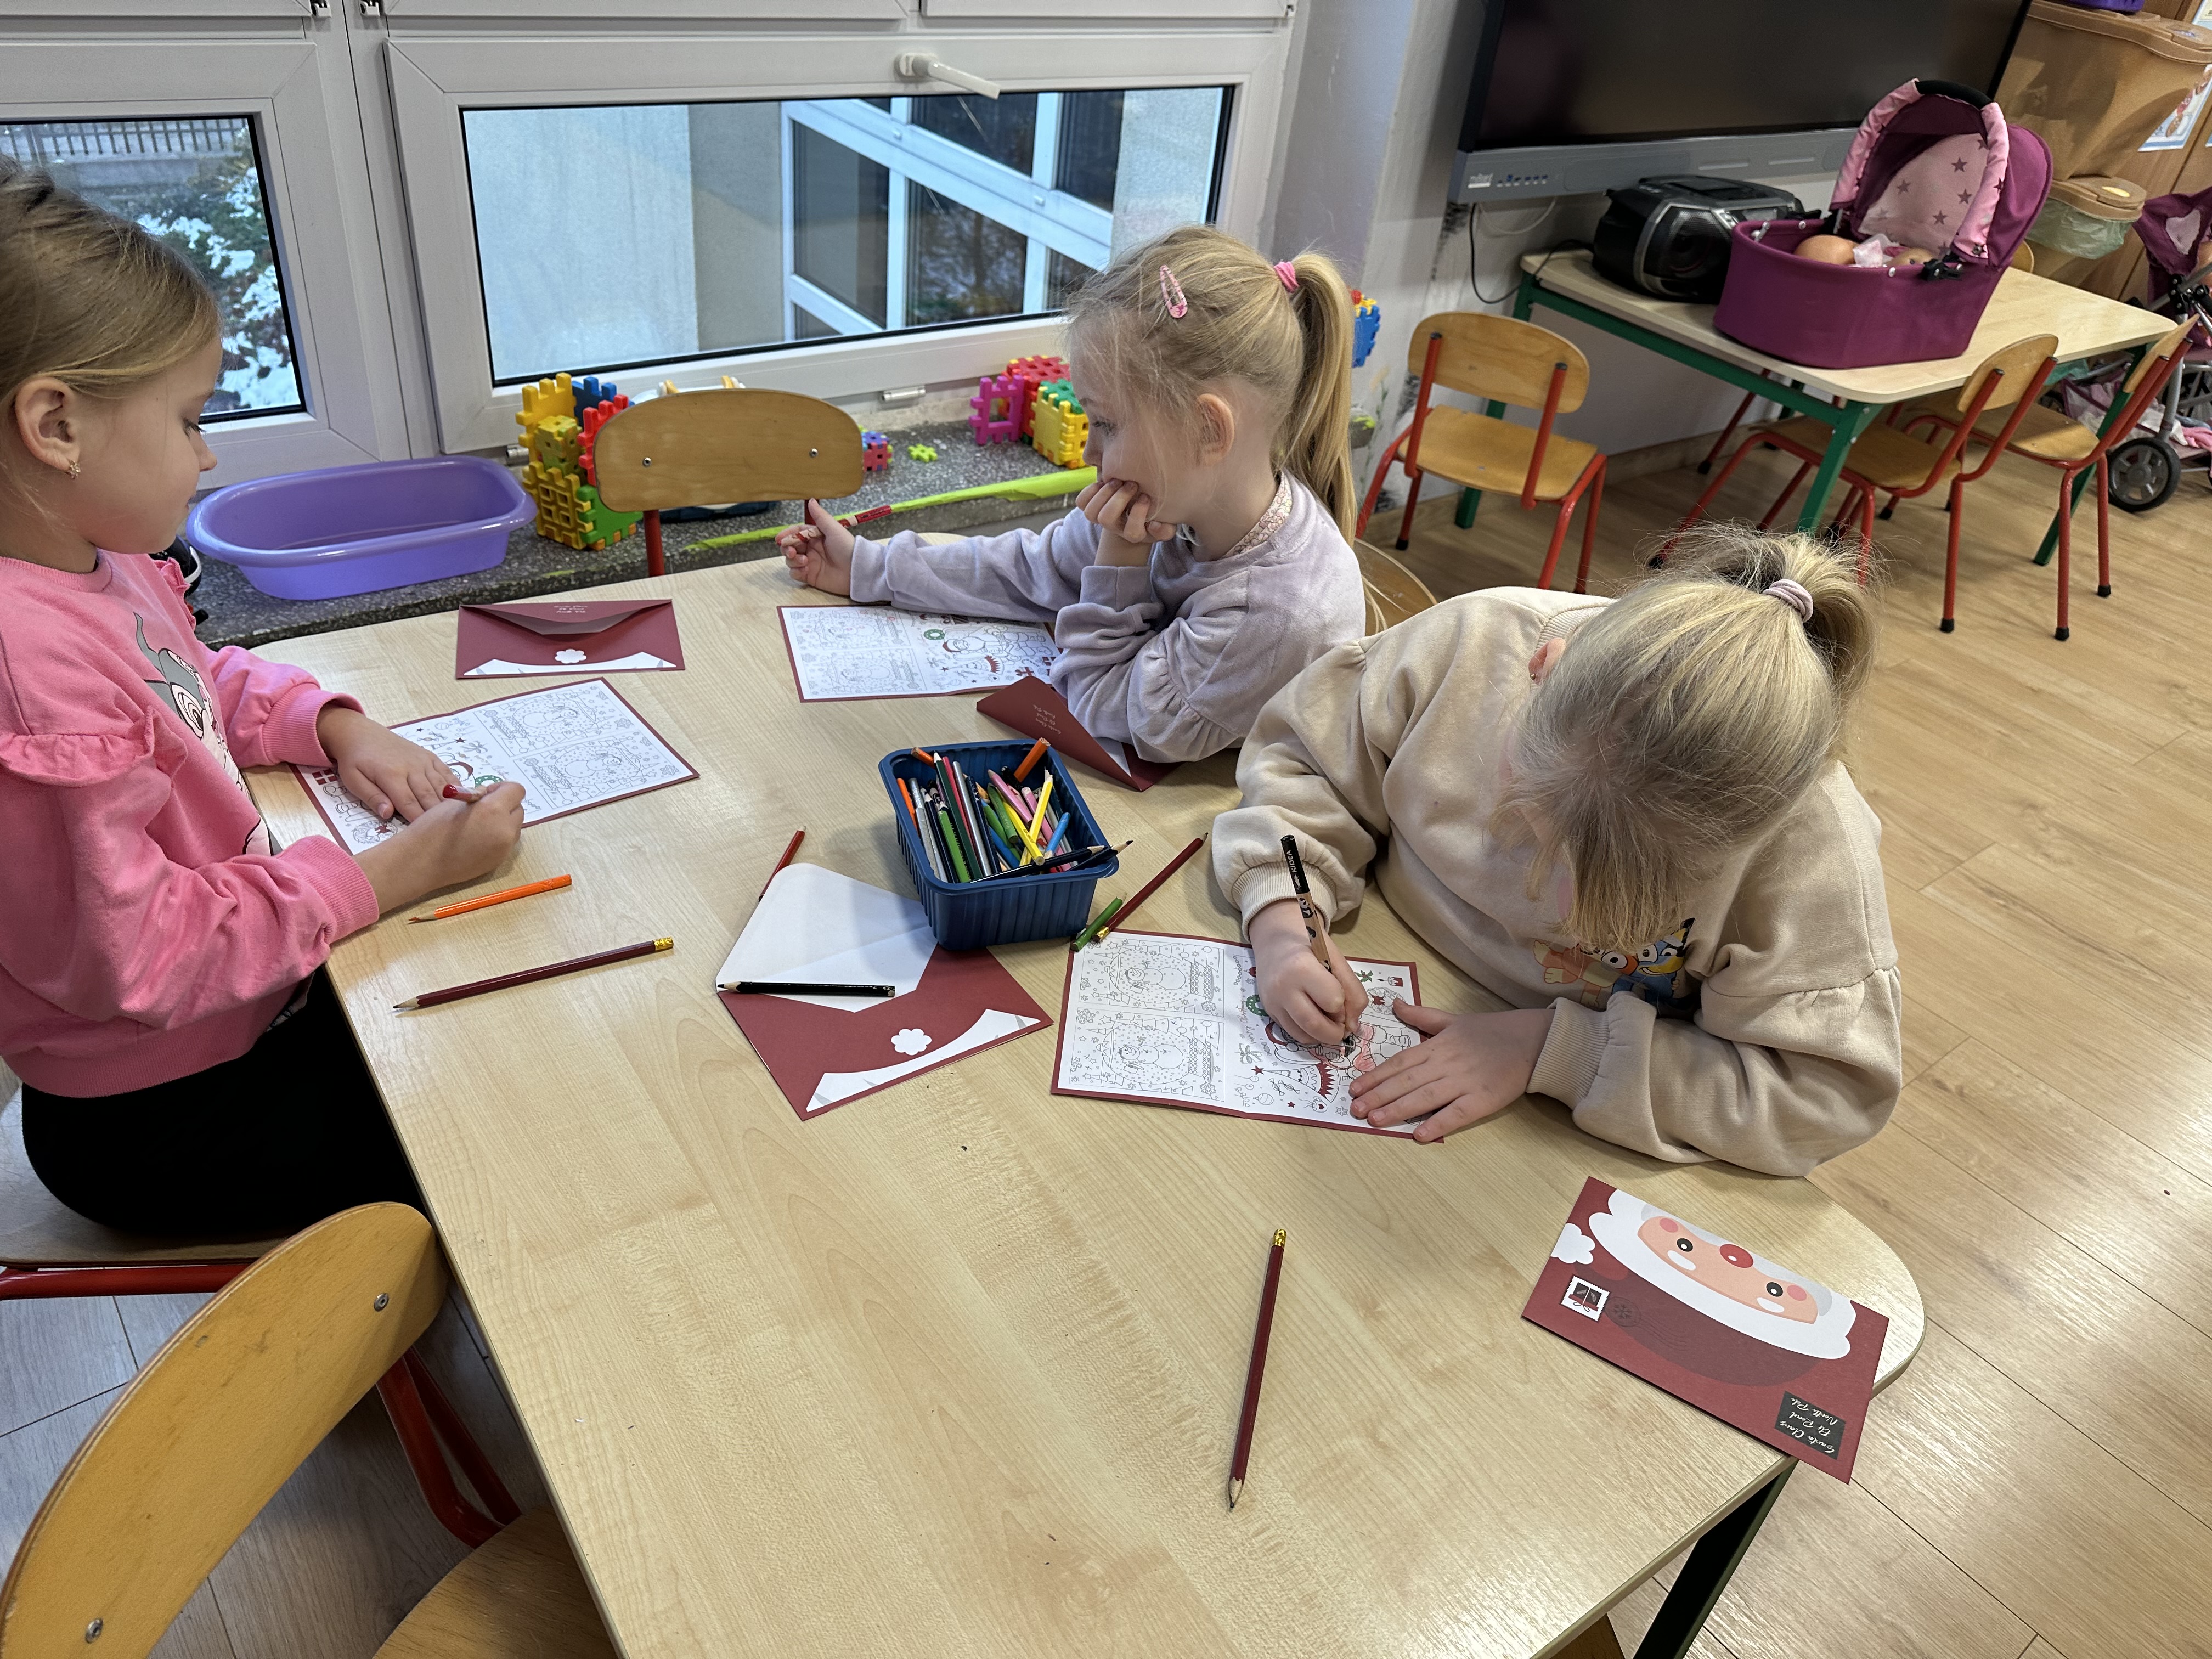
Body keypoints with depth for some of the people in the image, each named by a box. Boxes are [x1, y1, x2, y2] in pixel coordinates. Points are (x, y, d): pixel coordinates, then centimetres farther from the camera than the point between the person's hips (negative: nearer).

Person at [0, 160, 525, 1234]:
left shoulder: (98, 564, -2)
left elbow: (208, 685, 19)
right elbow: (137, 960, -30)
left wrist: (337, 729, -1)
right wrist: (395, 874, -26)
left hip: (247, 996, 9)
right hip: (159, 1124, -9)